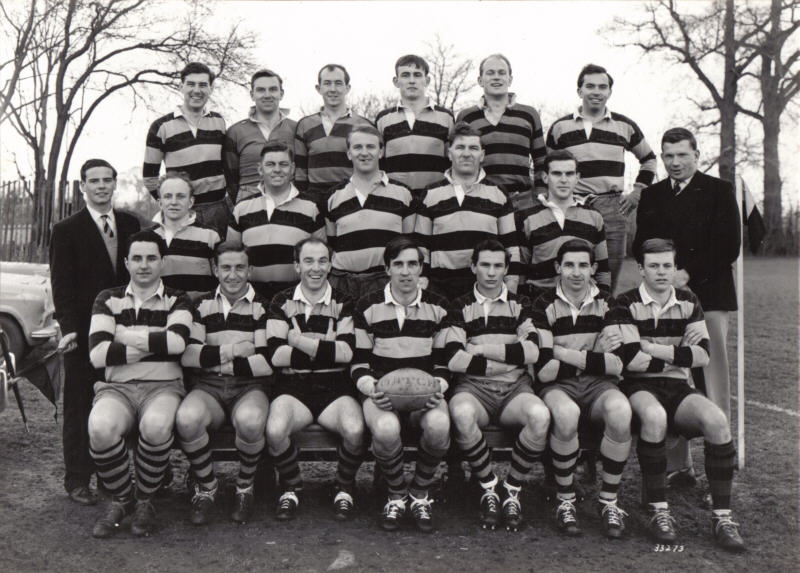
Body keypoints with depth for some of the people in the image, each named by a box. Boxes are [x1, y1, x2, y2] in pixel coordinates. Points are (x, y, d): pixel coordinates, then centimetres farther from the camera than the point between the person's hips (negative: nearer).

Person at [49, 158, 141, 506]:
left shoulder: (131, 225, 11)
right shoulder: (67, 230, 1)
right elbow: (61, 285, -4)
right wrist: (68, 328, -15)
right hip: (84, 333, -3)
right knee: (79, 407, 6)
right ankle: (77, 479, 16)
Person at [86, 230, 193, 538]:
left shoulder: (177, 301, 9)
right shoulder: (108, 299, 11)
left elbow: (177, 342, -15)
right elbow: (97, 354, -4)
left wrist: (125, 336, -6)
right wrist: (155, 343, -7)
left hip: (163, 387, -1)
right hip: (117, 388, 1)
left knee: (155, 426, -35)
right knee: (101, 428, -33)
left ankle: (145, 500, -6)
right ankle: (120, 499, -3)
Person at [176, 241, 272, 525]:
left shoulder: (262, 306, 6)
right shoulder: (203, 304, 13)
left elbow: (268, 362, -6)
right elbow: (187, 356, 1)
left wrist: (215, 361, -4)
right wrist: (230, 351, -7)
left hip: (250, 387, -2)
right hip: (208, 387, 2)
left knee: (250, 421, -36)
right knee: (187, 418, -33)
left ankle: (245, 487, -4)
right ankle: (206, 487, -4)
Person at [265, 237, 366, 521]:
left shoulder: (343, 302, 8)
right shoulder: (282, 302, 8)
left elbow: (347, 353, -8)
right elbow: (276, 356, -5)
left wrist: (298, 341, -9)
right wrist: (326, 348, -7)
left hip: (335, 387, 0)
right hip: (293, 387, 0)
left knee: (355, 430, -29)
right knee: (275, 431, -30)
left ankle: (344, 489, 2)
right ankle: (291, 488, 2)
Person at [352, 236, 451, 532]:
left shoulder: (437, 307, 8)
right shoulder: (368, 306, 3)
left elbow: (442, 360, 13)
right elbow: (358, 362, 6)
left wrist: (438, 386, -7)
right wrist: (371, 388, -14)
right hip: (382, 390, -1)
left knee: (439, 425, -34)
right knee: (385, 429, -36)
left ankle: (420, 494, -4)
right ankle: (396, 495, -4)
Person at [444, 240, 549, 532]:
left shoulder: (520, 305, 15)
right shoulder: (460, 307, 10)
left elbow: (531, 352, -2)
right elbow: (454, 360, -6)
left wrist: (482, 349, -4)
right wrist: (508, 360, -4)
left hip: (515, 388, 1)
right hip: (473, 387, -1)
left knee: (540, 416, -32)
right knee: (462, 414, -37)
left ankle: (512, 490, -8)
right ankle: (488, 488, -11)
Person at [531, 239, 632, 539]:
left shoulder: (607, 304, 7)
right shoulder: (544, 306, 0)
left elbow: (616, 366, -4)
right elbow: (544, 371, -9)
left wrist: (563, 352, -10)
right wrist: (595, 355, -7)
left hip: (598, 384, 2)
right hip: (557, 387, -2)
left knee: (620, 411, -33)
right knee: (566, 414, -37)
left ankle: (608, 501, -13)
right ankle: (565, 501, -15)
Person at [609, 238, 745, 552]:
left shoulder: (688, 302, 11)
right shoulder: (625, 304, -1)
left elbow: (703, 356, 0)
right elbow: (631, 359, -13)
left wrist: (654, 349, -8)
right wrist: (679, 354, -5)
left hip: (678, 388, 4)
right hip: (638, 387, -4)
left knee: (716, 420, -26)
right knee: (654, 417, -37)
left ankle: (722, 516, -15)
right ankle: (659, 512, -24)